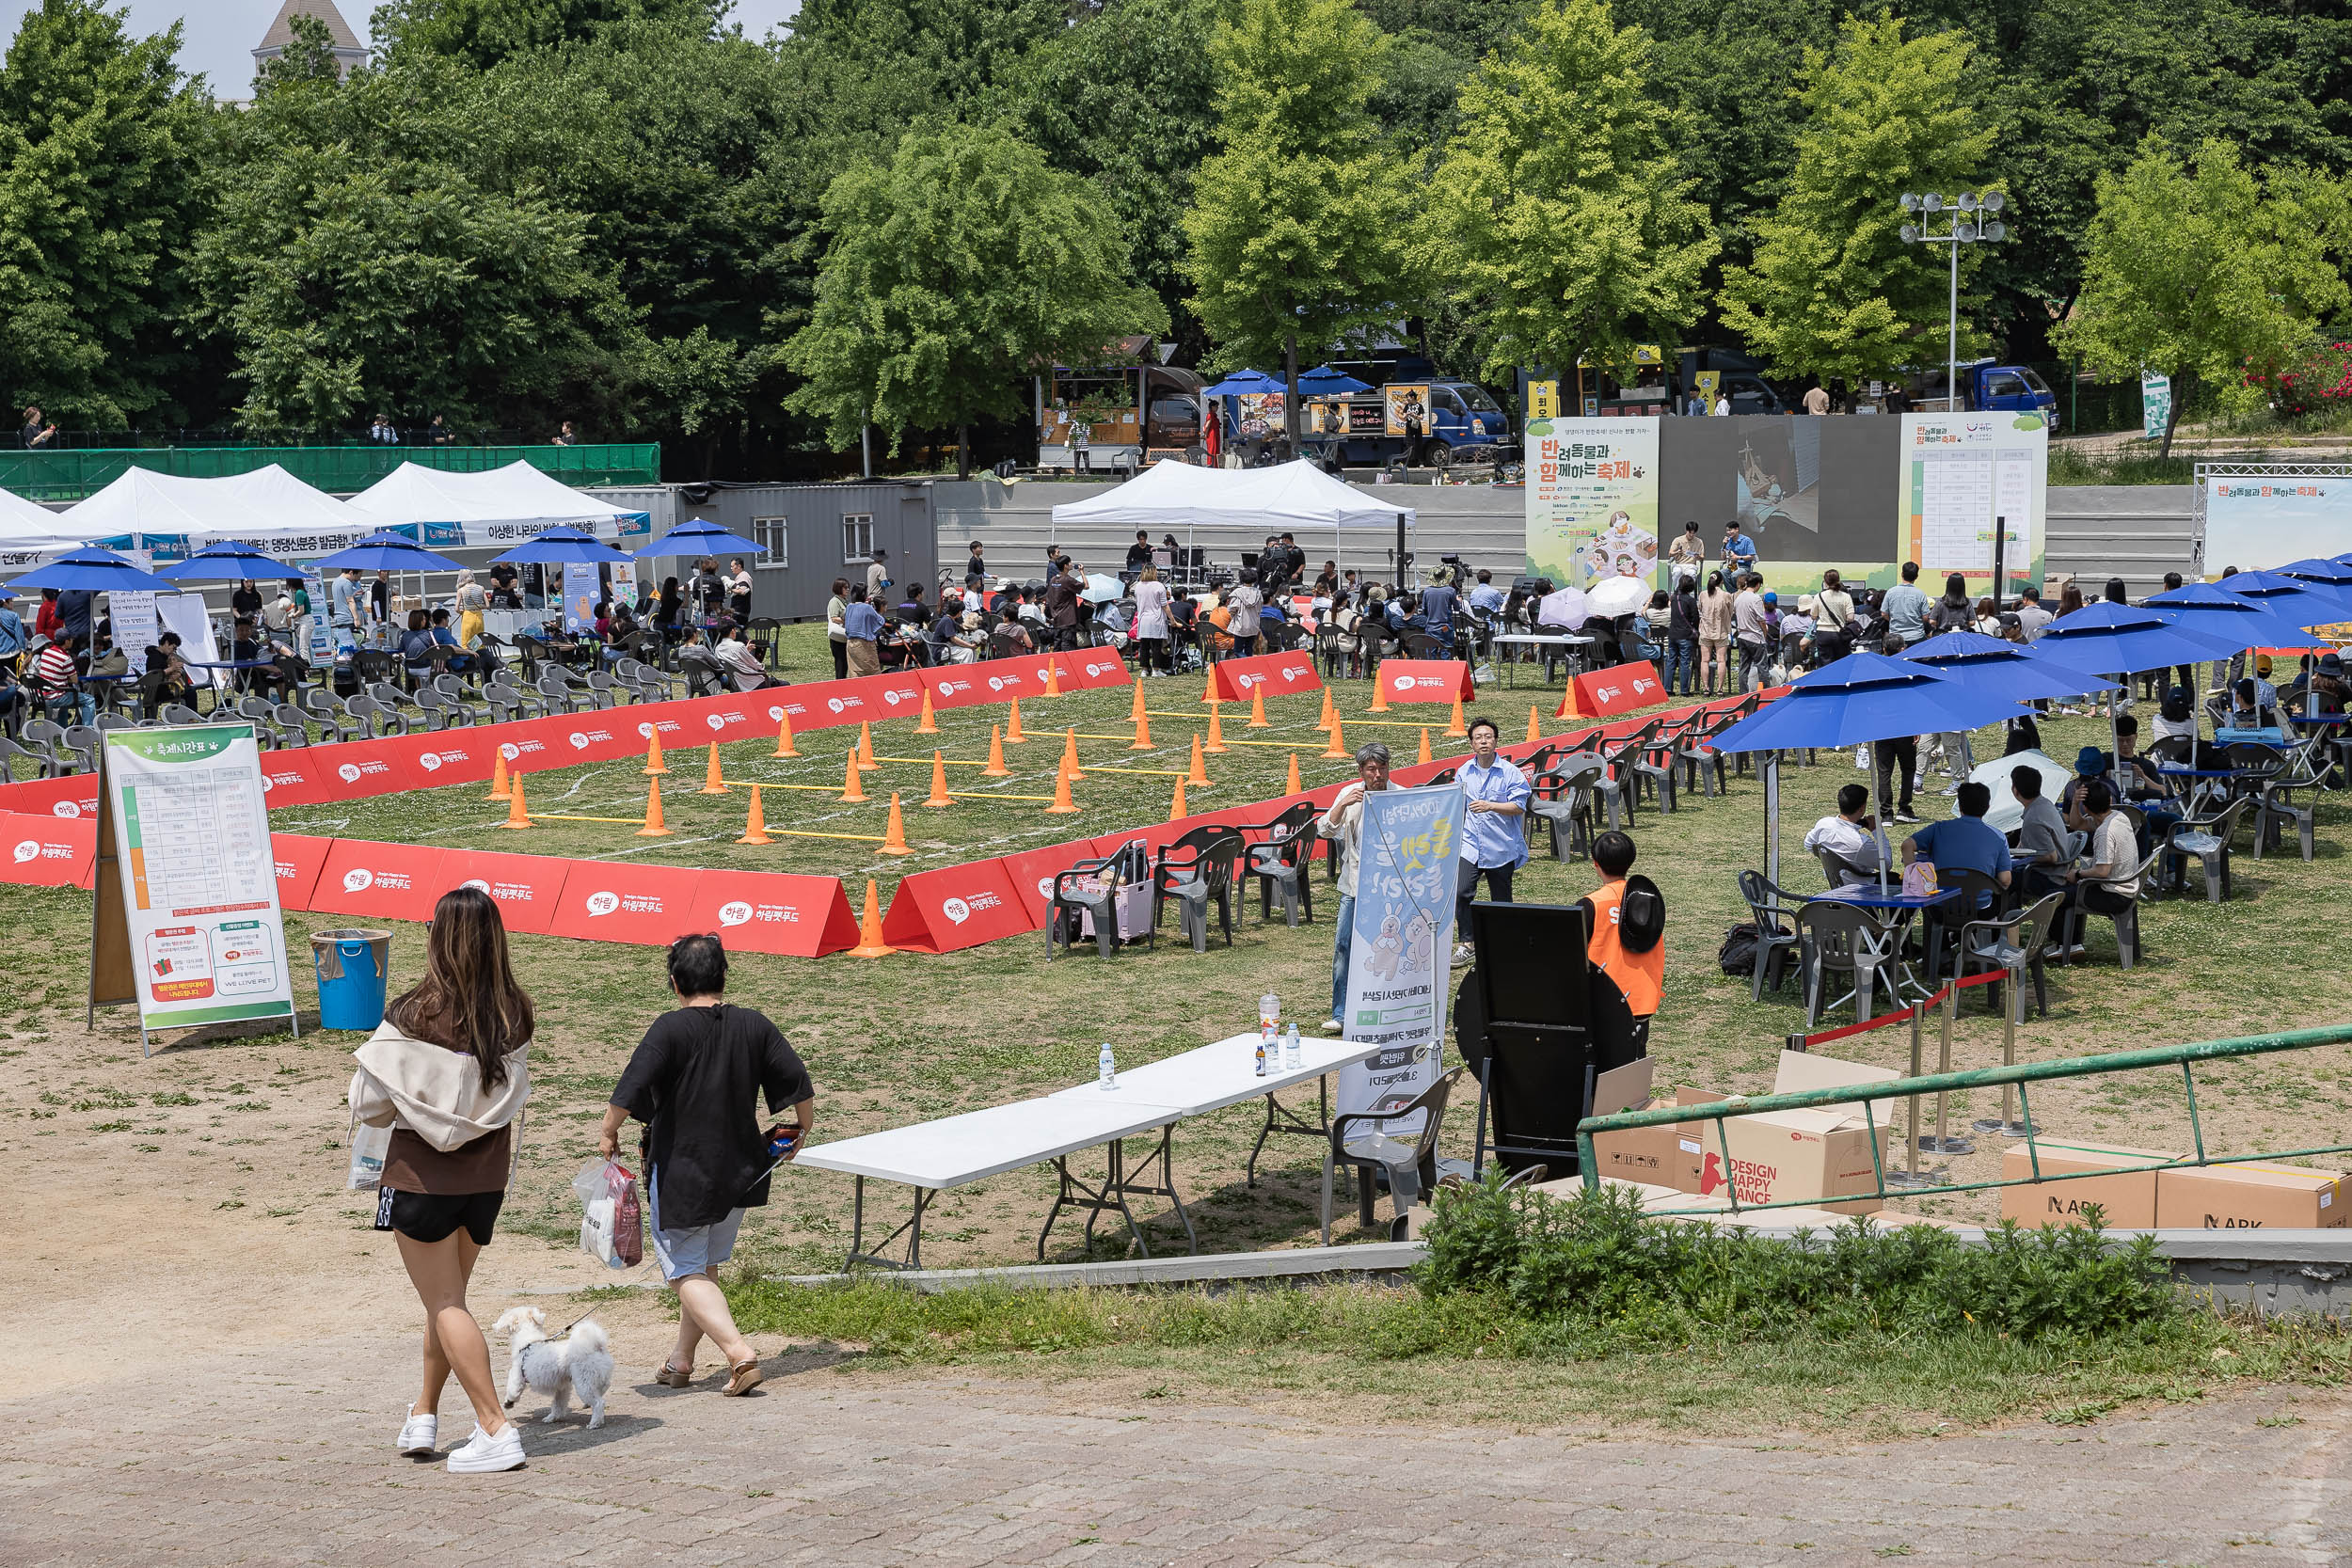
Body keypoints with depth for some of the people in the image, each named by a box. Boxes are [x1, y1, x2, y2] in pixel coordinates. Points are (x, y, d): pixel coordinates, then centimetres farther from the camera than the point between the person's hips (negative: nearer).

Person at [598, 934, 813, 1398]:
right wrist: (802, 1130, 19)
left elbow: (631, 1089, -23)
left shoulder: (671, 1028, -15)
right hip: (738, 1171, 5)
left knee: (686, 1273, 2)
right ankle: (680, 1361, 27)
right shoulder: (755, 1025, -1)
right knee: (706, 1267, 20)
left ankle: (740, 1354, -14)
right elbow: (800, 1085, 1)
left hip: (679, 1174, -5)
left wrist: (607, 1134, -6)